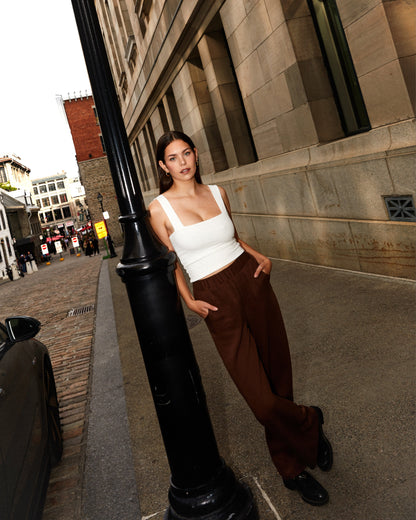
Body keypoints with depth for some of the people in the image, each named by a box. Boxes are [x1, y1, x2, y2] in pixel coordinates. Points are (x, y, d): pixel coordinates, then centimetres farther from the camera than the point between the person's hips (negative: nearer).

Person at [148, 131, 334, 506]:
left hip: (252, 282, 4)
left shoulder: (217, 192, 7)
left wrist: (259, 256, 3)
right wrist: (189, 301, -7)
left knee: (278, 374, 10)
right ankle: (309, 423, 28)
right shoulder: (160, 209, -4)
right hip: (217, 300, -4)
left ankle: (292, 467, 34)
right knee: (260, 397, -7)